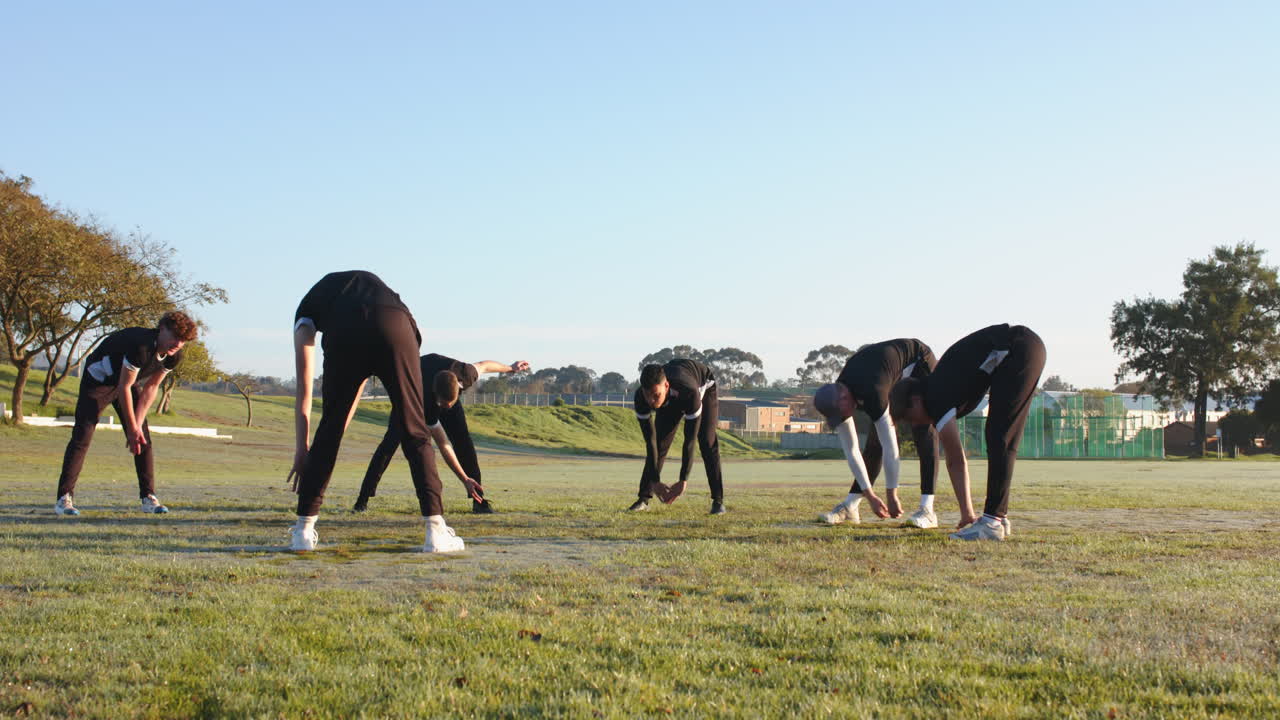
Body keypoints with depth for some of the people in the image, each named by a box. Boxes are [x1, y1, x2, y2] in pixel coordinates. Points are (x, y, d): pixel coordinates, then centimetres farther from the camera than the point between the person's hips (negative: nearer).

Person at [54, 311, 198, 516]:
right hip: (99, 380, -7)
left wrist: (138, 424, -13)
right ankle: (64, 498, -12)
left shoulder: (173, 357, -14)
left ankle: (149, 498, 2)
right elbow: (124, 387, -29)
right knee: (82, 436, -13)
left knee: (143, 439, -1)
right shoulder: (141, 346, -37)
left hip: (128, 381, 7)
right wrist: (132, 428, -22)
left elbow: (150, 388, -6)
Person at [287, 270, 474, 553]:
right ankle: (436, 531, -1)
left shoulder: (306, 310, 36)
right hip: (395, 327, 2)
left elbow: (304, 388, 29)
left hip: (345, 336, -1)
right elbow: (358, 384, 43)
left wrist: (301, 449, 32)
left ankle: (304, 529, 20)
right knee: (414, 431, 7)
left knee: (328, 431, 15)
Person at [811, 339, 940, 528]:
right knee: (875, 441, -3)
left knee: (923, 432, -21)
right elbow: (850, 450, -14)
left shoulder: (872, 394, -43)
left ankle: (927, 509, -26)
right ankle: (849, 507, -2)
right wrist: (870, 496, -15)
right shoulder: (837, 399, -20)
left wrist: (892, 497, -33)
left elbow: (890, 449, -39)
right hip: (896, 377, 7)